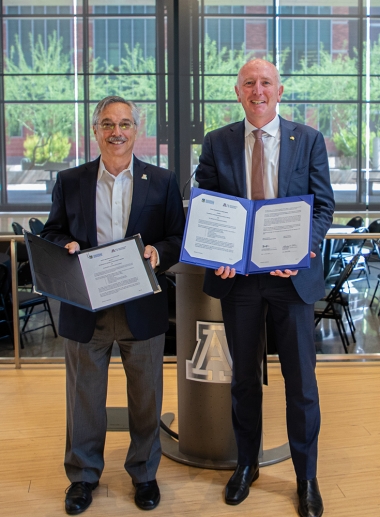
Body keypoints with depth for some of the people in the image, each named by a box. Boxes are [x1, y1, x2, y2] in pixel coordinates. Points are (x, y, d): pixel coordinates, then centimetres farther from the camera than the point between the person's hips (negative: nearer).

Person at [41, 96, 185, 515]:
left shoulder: (162, 182, 4)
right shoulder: (70, 181, 6)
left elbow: (178, 238, 2)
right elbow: (51, 234, 9)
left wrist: (158, 253, -19)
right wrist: (65, 246, -13)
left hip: (143, 307, 0)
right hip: (84, 306, 1)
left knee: (145, 397, 12)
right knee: (84, 394, 13)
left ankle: (144, 472, 33)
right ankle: (83, 475, 33)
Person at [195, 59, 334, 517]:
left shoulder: (309, 140, 2)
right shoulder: (217, 143, 4)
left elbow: (324, 205, -1)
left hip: (292, 273, -1)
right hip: (237, 273, 1)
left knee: (301, 379, 7)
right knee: (244, 377, 14)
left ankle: (306, 477, 26)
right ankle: (245, 465, 34)